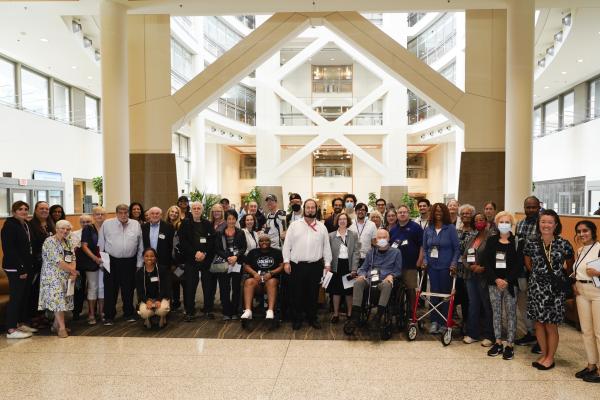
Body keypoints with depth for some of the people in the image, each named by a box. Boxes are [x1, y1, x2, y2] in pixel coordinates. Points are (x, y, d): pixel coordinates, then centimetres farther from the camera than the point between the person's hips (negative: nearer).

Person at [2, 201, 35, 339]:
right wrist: (20, 268, -19)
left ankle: (22, 323, 24)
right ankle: (11, 330, 4)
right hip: (15, 268, -8)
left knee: (26, 295, 12)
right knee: (15, 297, -4)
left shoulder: (26, 225, 12)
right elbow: (9, 249, -17)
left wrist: (30, 265, 7)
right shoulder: (9, 225, -11)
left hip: (26, 266, 8)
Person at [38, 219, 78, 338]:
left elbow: (72, 259, 8)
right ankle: (62, 328, -7)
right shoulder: (49, 242, -11)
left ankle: (56, 325, 18)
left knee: (63, 301, 7)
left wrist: (72, 273, -9)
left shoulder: (68, 242, 12)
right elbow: (57, 261, -17)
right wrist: (73, 270, -10)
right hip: (53, 276, -7)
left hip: (66, 277, 7)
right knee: (58, 300, -10)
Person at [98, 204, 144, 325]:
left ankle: (129, 314, 27)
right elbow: (101, 243, 4)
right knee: (110, 289, 4)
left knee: (128, 289, 11)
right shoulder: (107, 224, -1)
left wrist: (139, 263, 5)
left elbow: (140, 245, 6)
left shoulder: (136, 224, 3)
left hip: (130, 262, 1)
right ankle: (109, 316, 17)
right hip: (111, 261, -1)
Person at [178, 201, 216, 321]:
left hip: (206, 258, 1)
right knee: (190, 286, -1)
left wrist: (204, 253, -11)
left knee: (207, 285, 4)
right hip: (190, 259, -1)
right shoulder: (185, 223, 5)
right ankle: (189, 312, 9)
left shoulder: (208, 224, 8)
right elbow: (183, 241, -3)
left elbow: (212, 241, 2)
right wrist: (195, 253, -12)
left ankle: (208, 310, 15)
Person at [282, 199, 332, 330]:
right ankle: (297, 319, 21)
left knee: (313, 293, 10)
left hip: (315, 265, 1)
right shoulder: (294, 225, 3)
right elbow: (287, 244, 2)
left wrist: (327, 264, 2)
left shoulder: (322, 227, 7)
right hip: (297, 265, -1)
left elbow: (326, 247, 7)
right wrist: (286, 261, -4)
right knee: (297, 293, 7)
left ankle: (312, 318, 25)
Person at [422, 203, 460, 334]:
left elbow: (456, 248, -4)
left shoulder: (451, 228, -4)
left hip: (446, 266, -3)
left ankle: (443, 323, 15)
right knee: (434, 293, 6)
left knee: (445, 294, 5)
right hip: (432, 266, 3)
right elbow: (424, 248, 10)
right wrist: (425, 261, -2)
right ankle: (434, 321, 15)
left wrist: (454, 264, -13)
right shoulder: (428, 229, 5)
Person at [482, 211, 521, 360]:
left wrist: (507, 280, -14)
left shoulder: (516, 242, -2)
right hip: (494, 282, 3)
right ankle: (498, 343, 19)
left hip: (510, 283, -2)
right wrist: (496, 279, -11)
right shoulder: (491, 240, 5)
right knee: (496, 313, 9)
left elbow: (518, 264, -6)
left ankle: (510, 345, 13)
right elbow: (486, 261, 0)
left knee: (510, 313, 4)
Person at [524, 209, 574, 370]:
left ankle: (550, 358, 23)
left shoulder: (563, 244, -6)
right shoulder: (531, 244, -1)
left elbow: (570, 264, 11)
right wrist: (538, 273, 10)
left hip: (555, 288, -2)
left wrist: (560, 272, 5)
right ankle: (544, 354, 27)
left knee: (551, 325, 6)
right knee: (539, 324, 10)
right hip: (536, 287, 2)